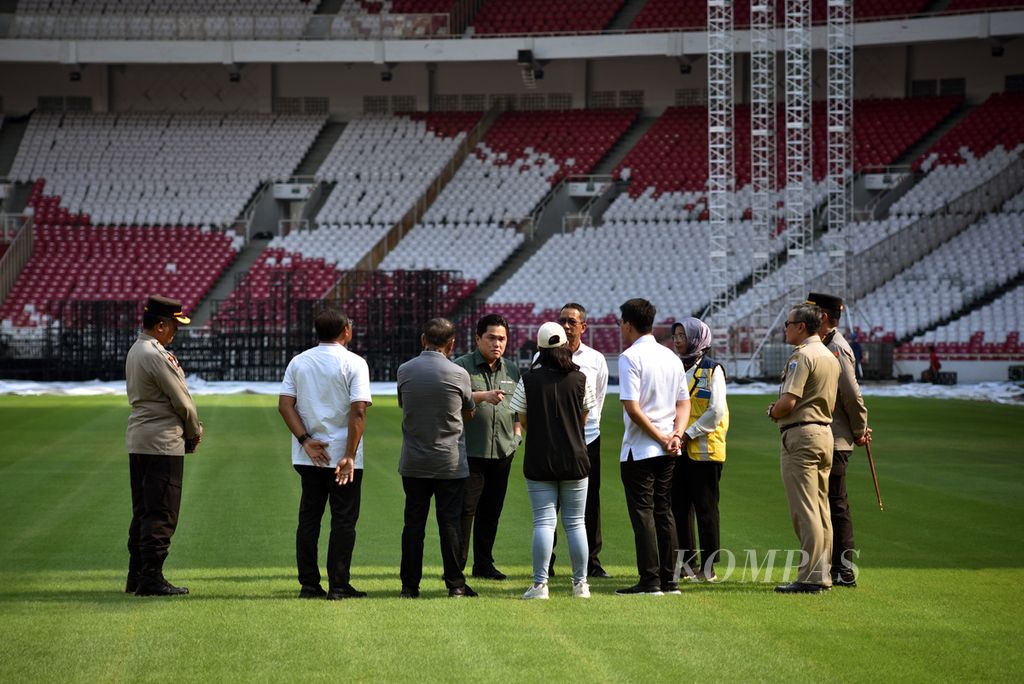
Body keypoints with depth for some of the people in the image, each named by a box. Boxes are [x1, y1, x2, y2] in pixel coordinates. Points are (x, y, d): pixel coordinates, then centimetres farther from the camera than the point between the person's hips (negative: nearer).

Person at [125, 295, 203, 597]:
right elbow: (182, 400, -13)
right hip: (163, 441, -10)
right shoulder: (157, 356, -17)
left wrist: (188, 430, 9)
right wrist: (194, 433, 4)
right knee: (161, 513, -6)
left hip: (137, 439, 10)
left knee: (142, 511, 13)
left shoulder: (134, 351, 14)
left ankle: (136, 577, 16)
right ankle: (151, 578, -7)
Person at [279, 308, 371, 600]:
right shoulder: (354, 363, -7)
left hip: (308, 455, 4)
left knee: (308, 518, 10)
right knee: (343, 520, 1)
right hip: (343, 454, -4)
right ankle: (338, 585, -1)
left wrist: (305, 440, -6)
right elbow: (358, 411, -15)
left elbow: (285, 405, -2)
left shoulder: (298, 362, 7)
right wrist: (350, 456, -15)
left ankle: (308, 584, 9)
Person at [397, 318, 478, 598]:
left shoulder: (404, 371, -2)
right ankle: (455, 584, 6)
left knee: (413, 523, 6)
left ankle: (410, 585, 6)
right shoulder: (458, 374, -9)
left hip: (413, 462, 2)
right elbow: (469, 412, 7)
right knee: (450, 523, 3)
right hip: (450, 461, -2)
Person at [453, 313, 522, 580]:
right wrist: (483, 396, -27)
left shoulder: (511, 370, 16)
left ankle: (483, 563, 17)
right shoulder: (462, 366, -2)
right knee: (465, 508, -8)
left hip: (503, 450, 5)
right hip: (470, 450, -5)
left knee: (491, 510, 9)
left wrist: (517, 431, 12)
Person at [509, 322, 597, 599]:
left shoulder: (529, 380, -4)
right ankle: (580, 584, 10)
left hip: (539, 460, -1)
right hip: (575, 459, 1)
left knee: (543, 522, -1)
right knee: (575, 523, 8)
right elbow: (584, 417, 9)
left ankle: (540, 584, -7)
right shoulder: (579, 379, -1)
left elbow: (523, 421, 4)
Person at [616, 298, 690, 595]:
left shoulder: (630, 357, -11)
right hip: (668, 451, 7)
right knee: (664, 513, 11)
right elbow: (684, 403, 12)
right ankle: (669, 580, 11)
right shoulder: (672, 357, 12)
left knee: (642, 514, -4)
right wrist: (676, 434, -1)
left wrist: (661, 437, -12)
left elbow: (632, 407, -18)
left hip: (639, 448, -7)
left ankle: (649, 581, -7)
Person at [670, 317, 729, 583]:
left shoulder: (712, 370, -5)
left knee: (705, 509, -2)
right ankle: (687, 564, 13)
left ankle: (708, 567, 3)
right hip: (678, 450, 6)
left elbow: (716, 411, -12)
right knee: (679, 508, 6)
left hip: (704, 449, -6)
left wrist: (689, 434, -15)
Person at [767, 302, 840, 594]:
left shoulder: (802, 356, -14)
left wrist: (772, 412, -1)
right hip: (825, 432, 10)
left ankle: (810, 578, -10)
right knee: (821, 509, 12)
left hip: (801, 435, -10)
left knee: (804, 510, -9)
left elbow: (788, 401, -21)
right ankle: (823, 574, 15)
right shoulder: (830, 356, 16)